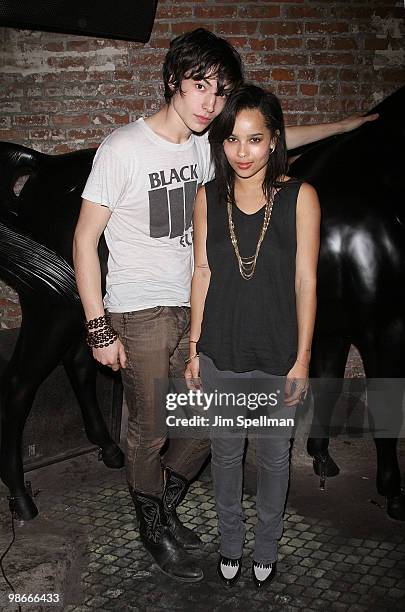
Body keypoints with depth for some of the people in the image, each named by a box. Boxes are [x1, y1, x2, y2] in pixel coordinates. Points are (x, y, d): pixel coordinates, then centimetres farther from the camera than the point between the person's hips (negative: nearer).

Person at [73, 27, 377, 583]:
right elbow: (85, 241, -11)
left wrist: (348, 124, 26)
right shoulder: (122, 149, -15)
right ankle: (154, 531, 30)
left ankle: (164, 504, 37)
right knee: (151, 432, 4)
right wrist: (100, 330, -13)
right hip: (139, 317, -6)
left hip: (192, 309, 6)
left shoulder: (206, 146, 2)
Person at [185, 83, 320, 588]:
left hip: (277, 355, -2)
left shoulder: (299, 197, -10)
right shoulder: (209, 197, -3)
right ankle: (230, 543, 41)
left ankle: (266, 547, 40)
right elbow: (202, 272, 1)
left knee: (273, 454, 16)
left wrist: (302, 358, -8)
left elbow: (305, 281, -8)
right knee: (225, 450, 18)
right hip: (221, 353, 2)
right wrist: (194, 347, 3)